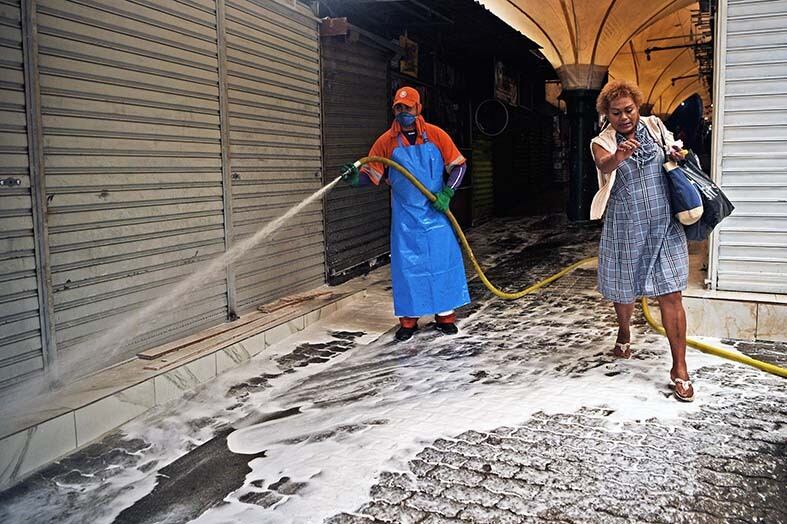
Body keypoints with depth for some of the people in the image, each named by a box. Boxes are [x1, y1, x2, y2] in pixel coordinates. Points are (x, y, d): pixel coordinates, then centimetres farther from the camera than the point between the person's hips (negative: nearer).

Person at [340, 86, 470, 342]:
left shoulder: (436, 135, -1)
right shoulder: (386, 142, 0)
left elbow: (458, 165, 2)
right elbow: (371, 174, 1)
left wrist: (447, 193, -10)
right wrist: (355, 177, -20)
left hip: (436, 213, 0)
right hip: (405, 216, 0)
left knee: (443, 261, 4)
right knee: (406, 265, 3)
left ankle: (445, 316, 17)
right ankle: (408, 320, 14)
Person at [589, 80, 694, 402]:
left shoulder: (655, 126, 5)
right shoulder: (602, 142, -5)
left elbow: (676, 153, 23)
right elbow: (605, 165, -29)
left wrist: (677, 156, -1)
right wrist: (619, 155, -51)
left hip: (664, 227, 1)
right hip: (625, 230, -1)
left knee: (670, 296, -3)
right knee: (624, 291, 15)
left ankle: (680, 369, 4)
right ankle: (624, 333, 47)